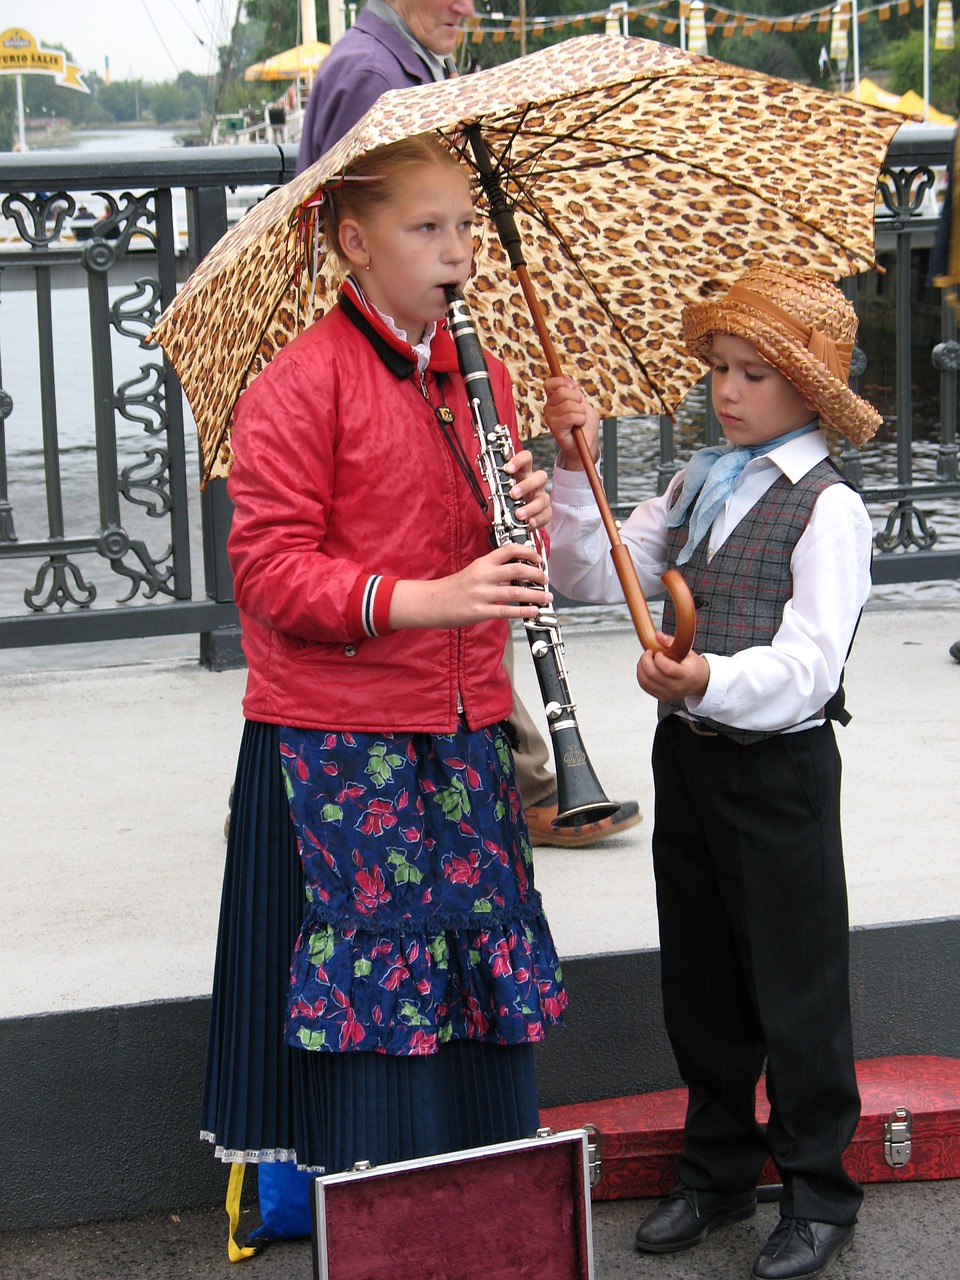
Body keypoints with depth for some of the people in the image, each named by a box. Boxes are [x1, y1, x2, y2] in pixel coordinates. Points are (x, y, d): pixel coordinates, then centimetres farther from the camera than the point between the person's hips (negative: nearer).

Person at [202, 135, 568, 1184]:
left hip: (462, 739, 6)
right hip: (338, 748, -6)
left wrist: (526, 518, -3)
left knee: (482, 998, 10)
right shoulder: (295, 386, -10)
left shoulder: (476, 373, 12)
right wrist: (421, 600, -25)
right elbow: (268, 564, -14)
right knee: (373, 1016, 0)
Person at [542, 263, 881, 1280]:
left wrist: (711, 679, -40)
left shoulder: (826, 508, -13)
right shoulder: (696, 485, 9)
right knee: (700, 985, 17)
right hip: (688, 759, 7)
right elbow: (591, 574, 7)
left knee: (796, 988, 4)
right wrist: (574, 471, -5)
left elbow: (807, 665, -23)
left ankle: (819, 1195, 19)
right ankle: (717, 1173, 33)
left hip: (779, 771, -7)